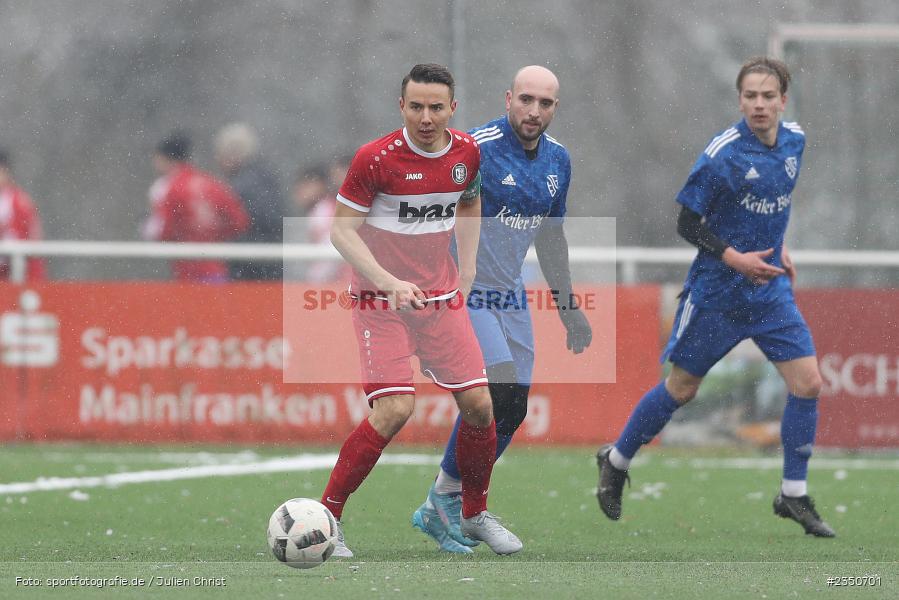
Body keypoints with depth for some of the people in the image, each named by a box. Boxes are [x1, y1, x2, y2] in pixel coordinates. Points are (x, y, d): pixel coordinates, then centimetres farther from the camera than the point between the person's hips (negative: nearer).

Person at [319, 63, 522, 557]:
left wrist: (466, 272, 13)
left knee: (478, 404, 1)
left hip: (441, 298, 5)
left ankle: (475, 514, 23)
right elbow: (342, 229, -13)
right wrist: (389, 282, -25)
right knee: (394, 410, -19)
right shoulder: (376, 158, -17)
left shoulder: (468, 152, 0)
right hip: (381, 302, -5)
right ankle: (325, 517, -8)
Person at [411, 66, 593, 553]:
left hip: (510, 295, 7)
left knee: (510, 412, 4)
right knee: (500, 394, -20)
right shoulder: (475, 150, -17)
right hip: (462, 292, -7)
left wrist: (568, 307, 23)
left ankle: (446, 505, 18)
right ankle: (443, 500, -4)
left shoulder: (557, 160, 6)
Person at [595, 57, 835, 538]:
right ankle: (616, 462, 30)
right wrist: (734, 258, -25)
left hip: (770, 289, 5)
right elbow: (687, 223, -14)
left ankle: (793, 496, 5)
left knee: (807, 383, -6)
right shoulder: (722, 153, -19)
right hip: (716, 293, -5)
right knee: (681, 389, 6)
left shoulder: (793, 141, 1)